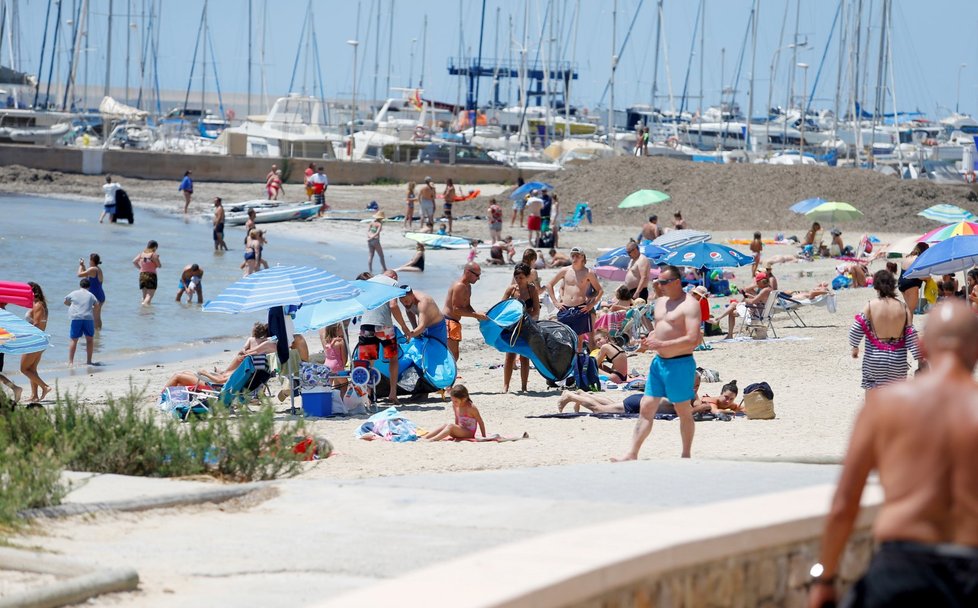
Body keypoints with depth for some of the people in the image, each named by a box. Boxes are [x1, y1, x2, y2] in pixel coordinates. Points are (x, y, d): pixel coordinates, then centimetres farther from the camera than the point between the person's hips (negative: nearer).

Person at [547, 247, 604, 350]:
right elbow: (549, 285, 14)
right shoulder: (565, 271, 6)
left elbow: (600, 291, 6)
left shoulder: (588, 273, 1)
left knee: (579, 337, 3)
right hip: (565, 309, 2)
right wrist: (555, 302, 7)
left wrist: (591, 304, -3)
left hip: (581, 310, -2)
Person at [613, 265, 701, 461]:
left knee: (684, 411, 4)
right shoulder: (660, 302, 15)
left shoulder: (689, 305, -13)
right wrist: (651, 338, 5)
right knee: (646, 408, 3)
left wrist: (662, 344, -22)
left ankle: (686, 456, 14)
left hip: (680, 363, -8)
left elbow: (693, 340, -21)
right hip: (659, 362, 8)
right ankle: (632, 454, 3)